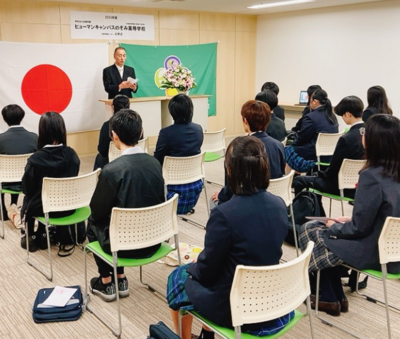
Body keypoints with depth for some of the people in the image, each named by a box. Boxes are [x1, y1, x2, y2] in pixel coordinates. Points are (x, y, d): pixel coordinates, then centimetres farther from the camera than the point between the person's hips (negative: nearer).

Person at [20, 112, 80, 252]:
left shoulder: (35, 159, -23)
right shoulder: (72, 155, -12)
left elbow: (27, 189, -9)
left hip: (43, 208, -3)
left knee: (28, 200, 31)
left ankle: (30, 238, 44)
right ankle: (42, 236, 46)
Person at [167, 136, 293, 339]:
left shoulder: (224, 214, -28)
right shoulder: (279, 205, -8)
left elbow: (207, 269, -16)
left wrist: (192, 268, 7)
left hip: (234, 307, -6)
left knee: (178, 277, 22)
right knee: (195, 270, 31)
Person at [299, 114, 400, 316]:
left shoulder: (371, 175, -25)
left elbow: (359, 228, -20)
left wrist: (334, 226, -2)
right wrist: (350, 220, 10)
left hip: (373, 252, -8)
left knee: (309, 230, 10)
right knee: (319, 228, 20)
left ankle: (329, 299, 25)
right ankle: (337, 297, 27)